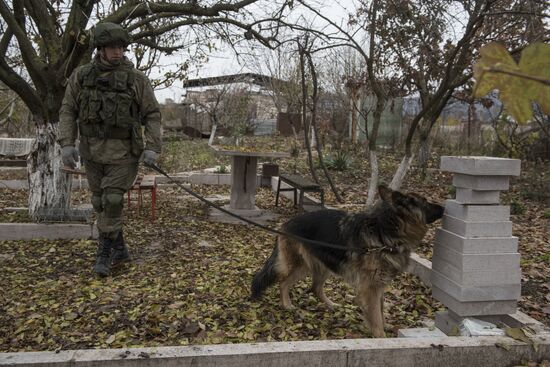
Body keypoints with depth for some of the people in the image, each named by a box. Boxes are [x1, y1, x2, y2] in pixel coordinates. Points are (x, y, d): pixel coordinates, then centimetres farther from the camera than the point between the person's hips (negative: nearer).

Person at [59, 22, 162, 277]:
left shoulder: (137, 79, -6)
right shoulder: (81, 76, 2)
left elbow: (152, 115, -5)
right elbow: (68, 111, 5)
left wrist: (153, 148, -15)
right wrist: (67, 144, -6)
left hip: (123, 152, -4)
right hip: (93, 151, 4)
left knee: (113, 201, -8)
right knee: (101, 203, 10)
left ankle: (104, 255, 8)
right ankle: (120, 250, 26)